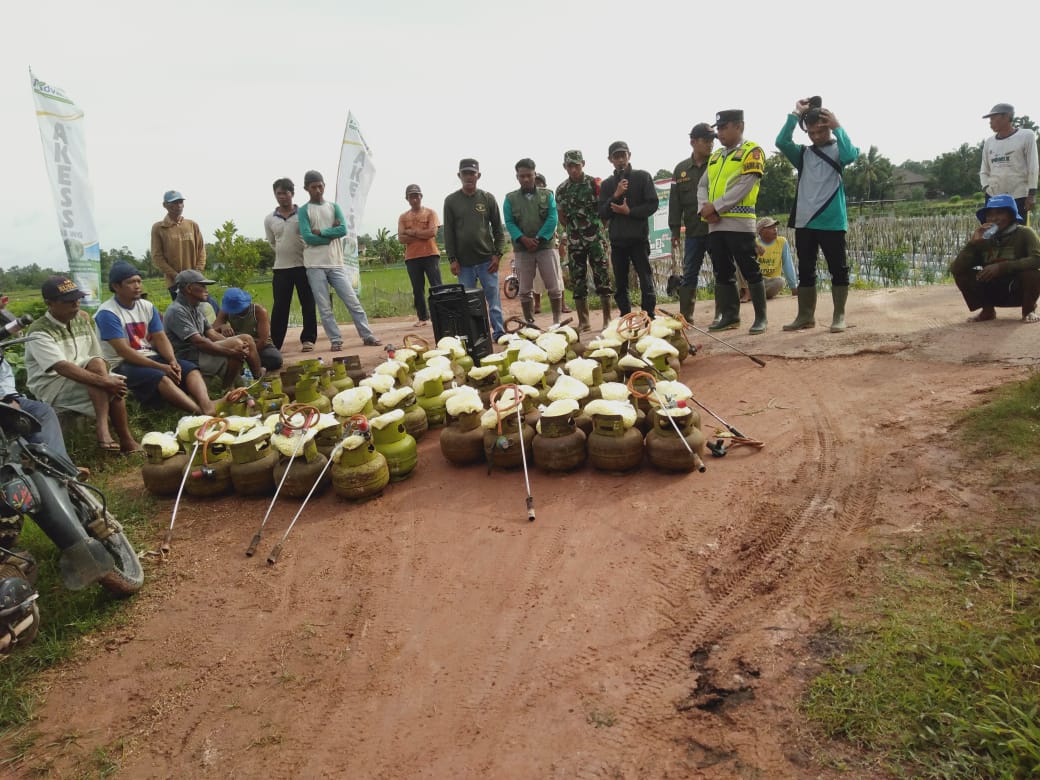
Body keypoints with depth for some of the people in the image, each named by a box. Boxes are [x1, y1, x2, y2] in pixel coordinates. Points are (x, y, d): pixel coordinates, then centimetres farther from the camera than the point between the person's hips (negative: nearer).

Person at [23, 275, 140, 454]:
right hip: (50, 389, -6)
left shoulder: (83, 320, 6)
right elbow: (63, 368, -29)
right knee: (96, 364, -30)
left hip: (83, 382, 7)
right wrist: (105, 381, -36)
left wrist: (109, 381, -11)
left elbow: (99, 357, 6)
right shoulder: (39, 332, -15)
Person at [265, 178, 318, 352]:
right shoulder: (269, 219, 8)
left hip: (303, 266, -1)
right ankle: (274, 343, 6)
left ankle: (308, 339, 11)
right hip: (280, 268, 2)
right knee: (279, 307, 2)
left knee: (308, 304, 1)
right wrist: (285, 252, 11)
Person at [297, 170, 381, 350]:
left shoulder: (334, 207, 11)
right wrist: (331, 234, -6)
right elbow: (307, 237, -11)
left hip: (336, 264, 2)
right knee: (324, 308, 0)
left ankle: (367, 336, 6)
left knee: (353, 301, 1)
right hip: (315, 266, -2)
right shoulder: (303, 211, 2)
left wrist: (321, 232, -8)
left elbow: (343, 230, -4)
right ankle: (336, 340, 7)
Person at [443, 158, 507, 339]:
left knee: (494, 299, 2)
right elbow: (448, 232, 4)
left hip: (487, 260, 0)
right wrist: (452, 259, -3)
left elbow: (498, 229, 6)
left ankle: (499, 333, 10)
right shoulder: (451, 201, 5)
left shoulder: (488, 198, 5)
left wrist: (497, 254, -3)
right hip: (464, 262, 0)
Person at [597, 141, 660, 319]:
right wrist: (615, 196, -10)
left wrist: (630, 211, -12)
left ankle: (649, 316, -2)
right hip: (617, 239, 3)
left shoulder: (642, 177, 6)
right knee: (620, 284, 5)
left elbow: (652, 204, -1)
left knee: (646, 280, -6)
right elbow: (602, 214, 5)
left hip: (639, 237, -3)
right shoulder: (607, 184, 14)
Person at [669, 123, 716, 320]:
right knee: (689, 274, 6)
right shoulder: (681, 169, 9)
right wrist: (675, 231, 4)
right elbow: (675, 202, 8)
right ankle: (685, 316, 12)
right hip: (693, 231, 2)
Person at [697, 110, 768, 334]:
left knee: (750, 270, -5)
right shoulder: (715, 156, 21)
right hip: (715, 224, 7)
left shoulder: (752, 151, 0)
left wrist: (715, 206, -14)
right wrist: (704, 208, -6)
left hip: (739, 222, -7)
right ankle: (730, 315, 18)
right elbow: (702, 185, 14)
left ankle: (761, 317, 2)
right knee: (722, 272, 9)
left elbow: (744, 187, -12)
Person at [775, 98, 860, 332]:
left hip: (832, 222, -3)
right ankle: (806, 315, 16)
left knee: (838, 269, 1)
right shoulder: (803, 154, 12)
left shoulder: (837, 150, 5)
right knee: (805, 271, 8)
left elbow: (850, 155, -19)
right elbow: (781, 142, -4)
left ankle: (839, 316, 8)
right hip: (804, 222, 4)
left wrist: (837, 127, -11)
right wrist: (796, 114, -6)